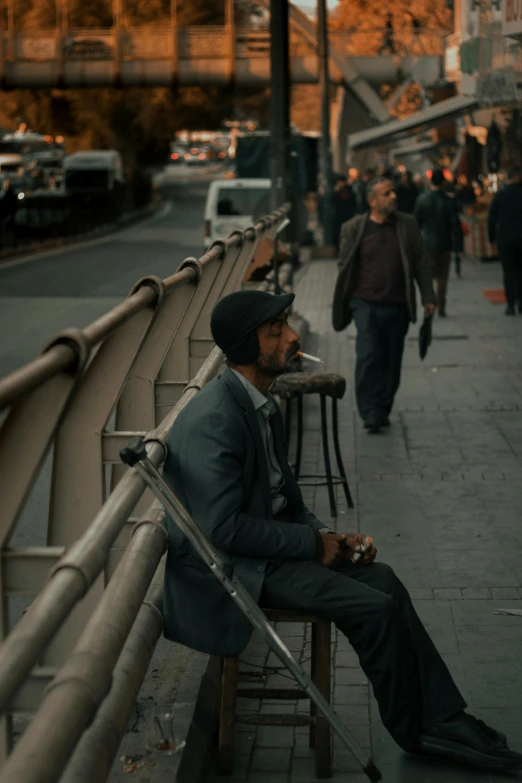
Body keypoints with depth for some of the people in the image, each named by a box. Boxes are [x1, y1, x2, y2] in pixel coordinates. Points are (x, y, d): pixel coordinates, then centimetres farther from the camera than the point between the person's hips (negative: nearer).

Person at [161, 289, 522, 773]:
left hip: (264, 541, 9)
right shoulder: (214, 420, -24)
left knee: (382, 579, -1)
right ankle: (416, 732, 7)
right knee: (374, 607, -15)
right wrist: (312, 542, -17)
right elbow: (221, 528, -26)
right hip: (227, 566, -9)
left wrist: (327, 536, -1)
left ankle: (443, 721, 4)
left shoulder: (261, 405, 6)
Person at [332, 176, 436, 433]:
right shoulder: (353, 229, 0)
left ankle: (383, 410, 20)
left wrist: (428, 297, 6)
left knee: (391, 361, 7)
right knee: (368, 355, -14)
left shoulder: (408, 225, 6)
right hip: (365, 303, -2)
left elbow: (421, 263, 10)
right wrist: (342, 306, 4)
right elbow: (344, 266, 6)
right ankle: (370, 413, -8)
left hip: (397, 306, 3)